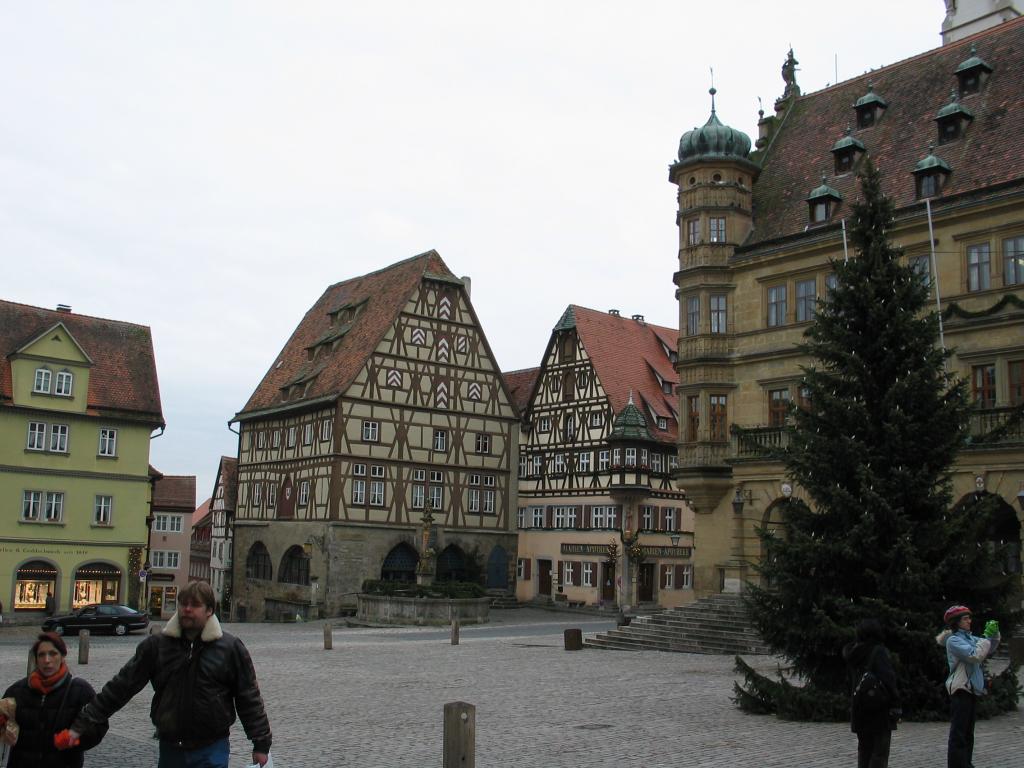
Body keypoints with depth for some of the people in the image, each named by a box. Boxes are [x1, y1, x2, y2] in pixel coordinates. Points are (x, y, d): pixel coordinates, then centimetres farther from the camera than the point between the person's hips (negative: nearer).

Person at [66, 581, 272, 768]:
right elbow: (121, 686, 1)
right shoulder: (156, 645, 1)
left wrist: (261, 744, -1)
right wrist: (82, 724, -2)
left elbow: (249, 698, -1)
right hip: (170, 749, 3)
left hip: (212, 751, -3)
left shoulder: (230, 648, -4)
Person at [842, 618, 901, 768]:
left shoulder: (853, 654, 9)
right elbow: (888, 679, -18)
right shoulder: (879, 651, -14)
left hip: (859, 709, 7)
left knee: (864, 750, 15)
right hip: (880, 710, -7)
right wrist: (896, 706, -14)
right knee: (880, 751, -2)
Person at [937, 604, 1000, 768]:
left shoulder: (969, 638, 12)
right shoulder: (953, 640, -12)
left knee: (968, 733, 16)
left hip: (972, 689, 9)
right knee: (959, 733, -8)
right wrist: (987, 636, -17)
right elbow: (975, 656, -23)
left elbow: (990, 650, 15)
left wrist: (994, 634, -2)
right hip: (961, 690, -9)